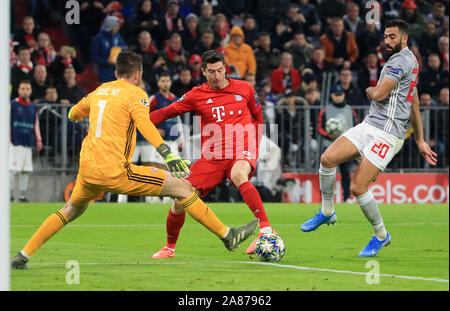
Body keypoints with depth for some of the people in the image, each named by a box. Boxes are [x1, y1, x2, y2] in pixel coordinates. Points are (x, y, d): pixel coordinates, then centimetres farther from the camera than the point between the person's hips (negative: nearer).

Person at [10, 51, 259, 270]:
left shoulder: (99, 91, 18)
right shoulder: (135, 94, -1)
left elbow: (74, 114, 36)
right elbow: (144, 123, -21)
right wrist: (168, 154, -31)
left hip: (87, 168, 7)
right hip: (115, 171, -7)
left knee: (71, 210, 32)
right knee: (182, 187, 0)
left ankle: (23, 256, 24)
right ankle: (228, 236, 0)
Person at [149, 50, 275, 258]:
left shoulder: (244, 89, 6)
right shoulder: (197, 95, 5)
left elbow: (258, 117, 20)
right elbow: (166, 113, 9)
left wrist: (253, 147, 12)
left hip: (241, 152, -2)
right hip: (211, 158, 2)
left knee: (239, 175, -39)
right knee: (180, 198, -8)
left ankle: (266, 229, -41)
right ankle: (170, 247, 18)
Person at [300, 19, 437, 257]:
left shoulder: (401, 60, -13)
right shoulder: (409, 60, 20)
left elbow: (379, 94, -21)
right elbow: (415, 106, 25)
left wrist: (369, 90, 5)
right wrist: (420, 141, 29)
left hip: (387, 135, -10)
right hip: (368, 125, 10)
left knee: (358, 187, -13)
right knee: (328, 158, -6)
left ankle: (381, 235, 7)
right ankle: (327, 213, 9)